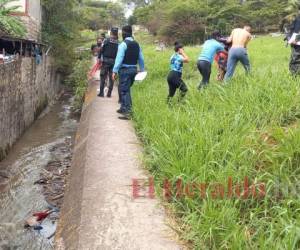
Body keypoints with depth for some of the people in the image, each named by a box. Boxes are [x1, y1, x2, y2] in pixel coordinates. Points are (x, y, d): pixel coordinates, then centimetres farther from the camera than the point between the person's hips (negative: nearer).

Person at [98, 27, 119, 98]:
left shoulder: (106, 40, -5)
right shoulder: (118, 43, 1)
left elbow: (101, 49, -5)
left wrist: (99, 57, 4)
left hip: (105, 61, -2)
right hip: (114, 62, 2)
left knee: (103, 77, 5)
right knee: (111, 78, 8)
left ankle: (101, 93, 4)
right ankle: (109, 93, 9)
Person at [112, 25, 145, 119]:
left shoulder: (123, 44, -11)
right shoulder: (137, 44, 11)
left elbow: (119, 58, -18)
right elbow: (141, 58, 13)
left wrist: (115, 71, -18)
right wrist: (142, 70, 20)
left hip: (125, 70, -7)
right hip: (134, 69, 7)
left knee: (125, 90, -5)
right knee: (126, 89, 20)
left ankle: (127, 112, -10)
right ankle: (124, 108, 30)